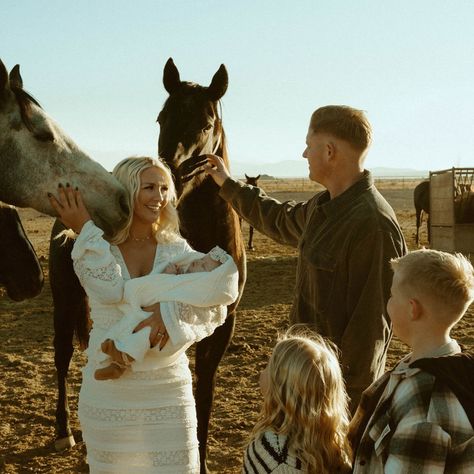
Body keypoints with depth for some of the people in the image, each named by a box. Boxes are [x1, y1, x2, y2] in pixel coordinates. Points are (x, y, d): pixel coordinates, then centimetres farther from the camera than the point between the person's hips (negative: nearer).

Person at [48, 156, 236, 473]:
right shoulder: (94, 251, -2)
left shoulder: (176, 251, 0)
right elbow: (111, 291, -23)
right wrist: (86, 231, -19)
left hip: (168, 389, 1)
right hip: (109, 392, -1)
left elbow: (217, 306, -10)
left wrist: (170, 314, -26)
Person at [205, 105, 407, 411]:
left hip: (341, 377, -9)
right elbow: (282, 221, 28)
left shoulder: (373, 223, -25)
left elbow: (373, 321, -26)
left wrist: (348, 395, -23)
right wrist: (229, 185, 35)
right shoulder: (323, 207, 5)